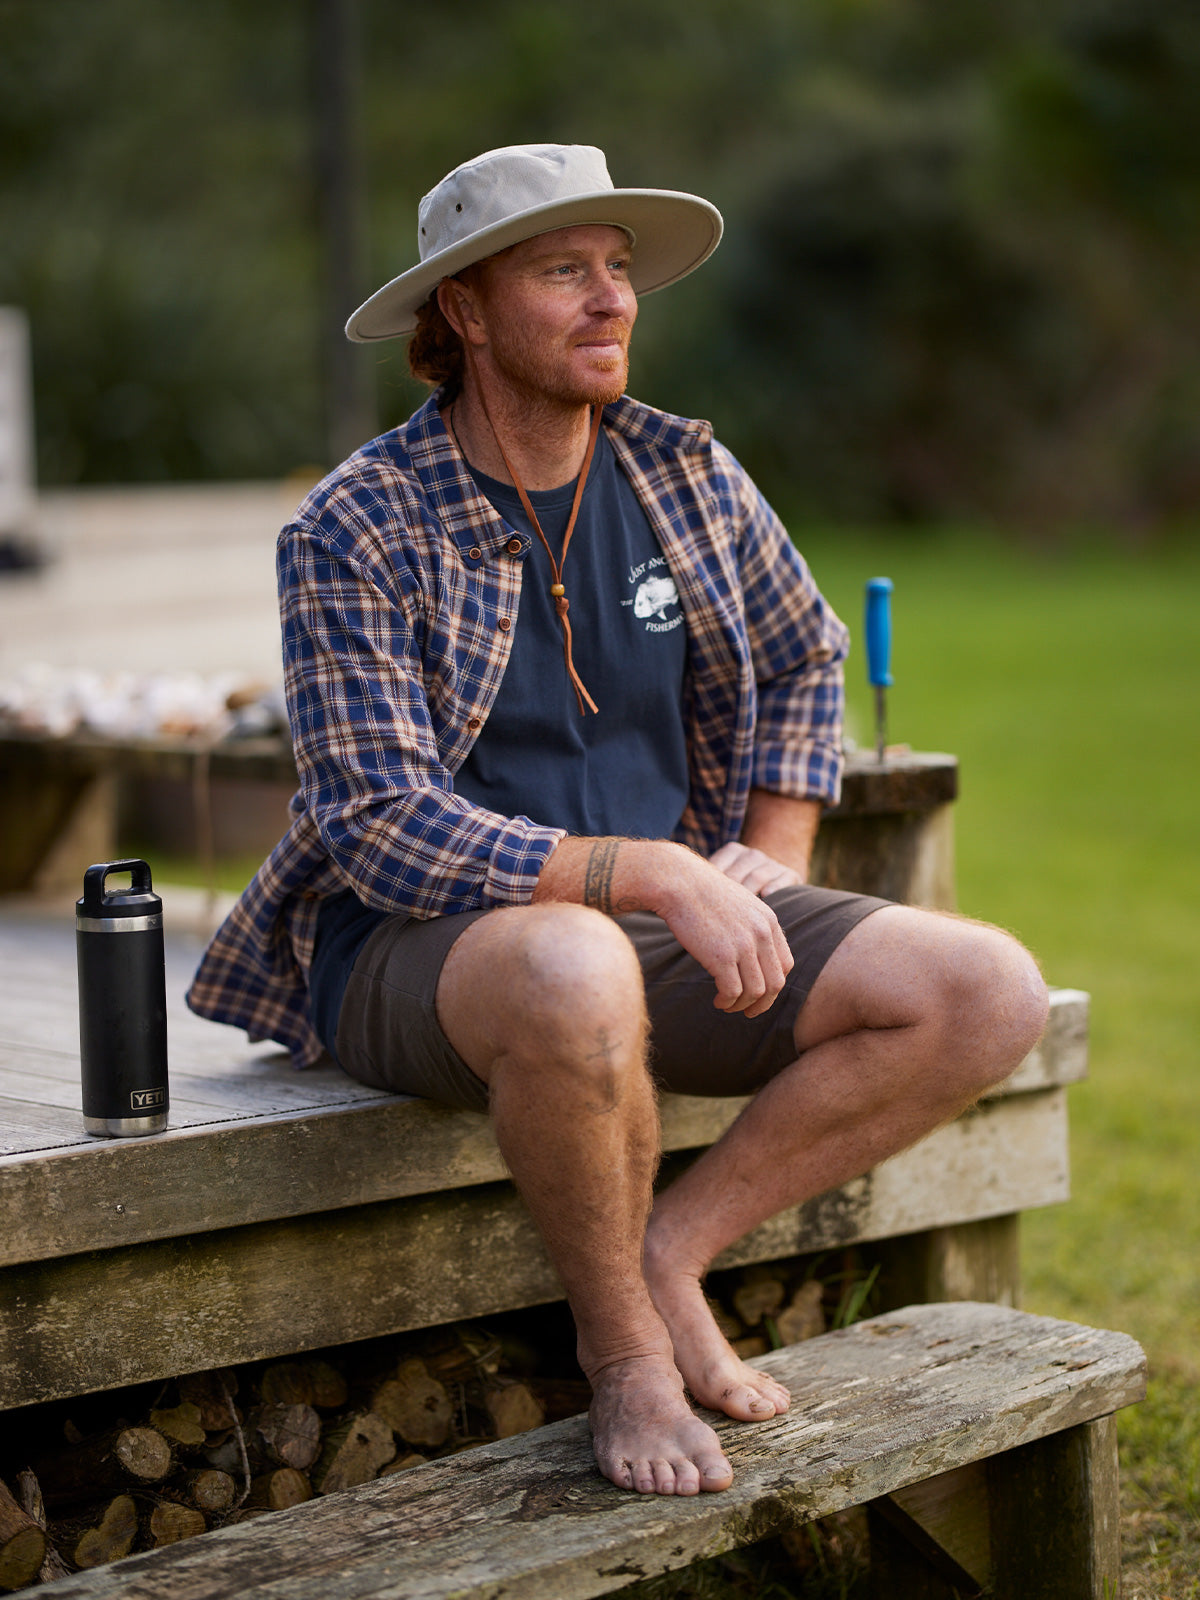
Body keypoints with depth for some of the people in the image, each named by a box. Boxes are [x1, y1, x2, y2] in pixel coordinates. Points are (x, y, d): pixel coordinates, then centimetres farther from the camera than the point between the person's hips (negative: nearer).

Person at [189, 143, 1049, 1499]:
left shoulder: (686, 475, 5)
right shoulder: (352, 533, -12)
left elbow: (802, 656, 22)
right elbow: (381, 828, -19)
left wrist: (770, 864, 7)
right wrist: (652, 875, -28)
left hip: (665, 930, 6)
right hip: (424, 947, -5)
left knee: (991, 993, -15)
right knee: (578, 975, -43)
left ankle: (671, 1252, -4)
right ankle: (622, 1344, -15)